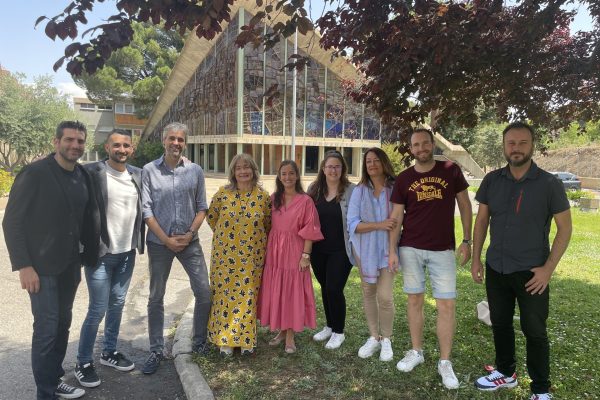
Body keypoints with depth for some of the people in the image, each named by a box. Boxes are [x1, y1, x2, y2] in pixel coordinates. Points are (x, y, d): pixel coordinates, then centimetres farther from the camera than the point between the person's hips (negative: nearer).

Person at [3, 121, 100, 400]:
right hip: (41, 266, -5)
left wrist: (89, 254, 8)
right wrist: (23, 265, -16)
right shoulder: (35, 173, -12)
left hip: (70, 265, 5)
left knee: (63, 325, 14)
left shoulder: (83, 176, 4)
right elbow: (12, 222, -12)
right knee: (47, 328, 0)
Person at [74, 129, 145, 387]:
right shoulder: (92, 172, -11)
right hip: (100, 253, -5)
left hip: (127, 252, 5)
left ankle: (109, 352, 34)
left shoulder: (137, 174, 5)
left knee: (117, 304, 16)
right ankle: (83, 362, 20)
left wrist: (139, 242, 8)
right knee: (98, 309, 1)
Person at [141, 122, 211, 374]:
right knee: (156, 298, 8)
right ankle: (156, 350, 24)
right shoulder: (149, 171, -4)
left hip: (189, 241, 2)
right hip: (159, 242, -1)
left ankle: (199, 343, 24)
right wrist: (167, 239, -11)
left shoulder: (195, 171, 1)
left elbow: (201, 207, 4)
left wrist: (190, 234, -8)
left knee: (204, 293, 3)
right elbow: (146, 210, -6)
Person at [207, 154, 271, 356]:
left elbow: (268, 224, 9)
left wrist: (256, 238, 8)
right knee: (225, 294, 6)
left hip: (252, 256, 0)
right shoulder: (223, 194, -4)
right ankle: (225, 338, 21)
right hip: (226, 254, 0)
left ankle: (245, 339, 22)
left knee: (248, 296, 7)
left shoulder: (263, 196, -3)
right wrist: (225, 233, 9)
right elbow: (211, 217, 9)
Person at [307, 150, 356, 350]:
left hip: (340, 250, -4)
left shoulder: (351, 190, -8)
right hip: (319, 250, 5)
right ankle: (329, 326, 35)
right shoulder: (314, 189, 4)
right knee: (325, 288, 16)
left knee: (334, 289, -3)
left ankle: (338, 332, 18)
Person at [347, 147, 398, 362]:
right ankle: (374, 337, 30)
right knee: (368, 293, 12)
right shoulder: (359, 191, -2)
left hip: (387, 249, -2)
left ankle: (386, 339, 17)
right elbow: (353, 224, -9)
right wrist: (379, 225, -21)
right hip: (364, 249, 2)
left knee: (385, 296, -8)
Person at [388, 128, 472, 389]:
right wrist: (392, 250, -4)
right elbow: (396, 216, 2)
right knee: (415, 300, 10)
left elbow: (465, 206, 4)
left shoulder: (451, 171, -1)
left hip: (443, 250, -1)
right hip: (411, 249, 1)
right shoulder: (404, 178, 0)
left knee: (447, 305, 0)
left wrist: (466, 241, -1)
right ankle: (416, 351, 27)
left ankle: (445, 362, 15)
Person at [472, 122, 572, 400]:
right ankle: (505, 372, 38)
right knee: (500, 323, 17)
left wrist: (548, 269, -13)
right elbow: (482, 220, 6)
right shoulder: (492, 180, -1)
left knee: (534, 331, 8)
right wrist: (476, 258, 3)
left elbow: (565, 228, -7)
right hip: (495, 269, 4)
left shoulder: (549, 184, -10)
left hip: (531, 272, -3)